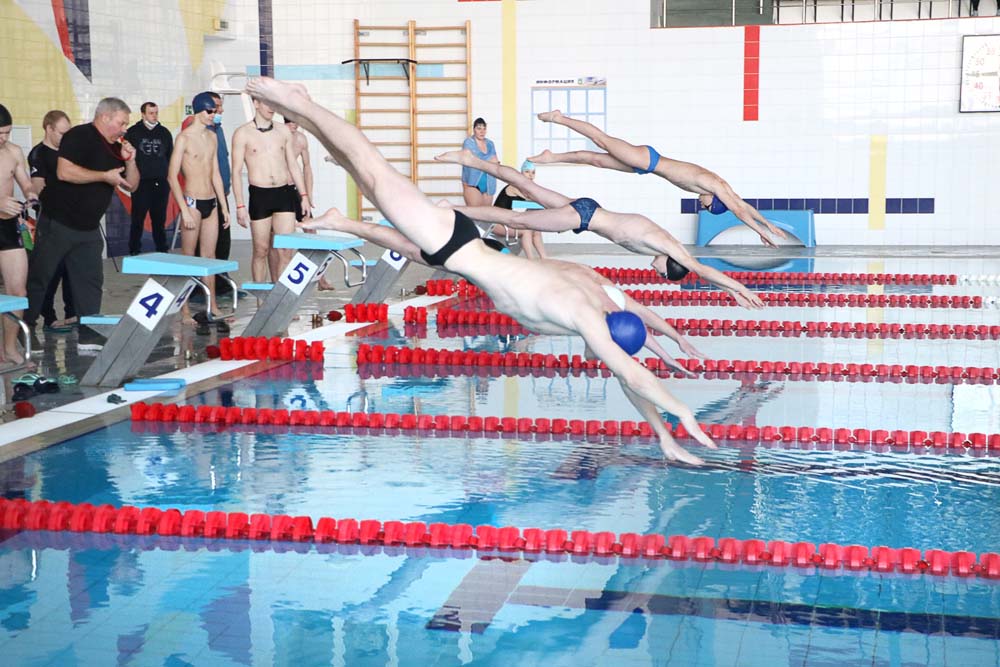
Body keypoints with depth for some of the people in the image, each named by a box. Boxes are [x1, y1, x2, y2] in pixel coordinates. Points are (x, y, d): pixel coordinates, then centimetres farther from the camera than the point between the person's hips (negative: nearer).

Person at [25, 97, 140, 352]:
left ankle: (89, 336, 9)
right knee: (38, 279, 2)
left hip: (88, 227, 8)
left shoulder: (115, 148, 11)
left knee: (90, 281, 5)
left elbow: (131, 185, 16)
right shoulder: (79, 136, -13)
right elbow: (64, 171, -26)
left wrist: (129, 161, -3)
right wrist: (105, 176, -19)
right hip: (57, 223, -8)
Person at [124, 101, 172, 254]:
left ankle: (162, 250, 14)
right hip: (141, 183, -3)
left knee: (159, 219, 7)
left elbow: (171, 156, 17)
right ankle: (134, 251, 4)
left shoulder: (165, 133, 12)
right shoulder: (133, 132, 3)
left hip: (161, 183, 3)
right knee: (138, 219, -2)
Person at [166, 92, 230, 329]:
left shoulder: (212, 136, 12)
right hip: (193, 201, -7)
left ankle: (212, 307, 14)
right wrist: (184, 210, -17)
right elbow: (172, 176, -12)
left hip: (212, 202, 7)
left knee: (209, 256, 10)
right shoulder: (184, 138, -9)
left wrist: (224, 206, 15)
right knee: (188, 258, -1)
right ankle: (184, 310, 4)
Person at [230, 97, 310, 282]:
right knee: (261, 250, 3)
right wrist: (240, 206, -8)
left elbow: (293, 166, 16)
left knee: (285, 250, -2)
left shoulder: (283, 131, 10)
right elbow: (236, 171, -3)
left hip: (285, 193, 3)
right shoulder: (243, 133, -2)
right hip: (260, 195, -3)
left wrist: (304, 196, 11)